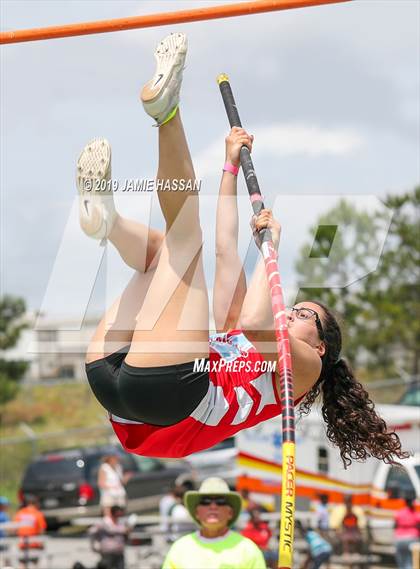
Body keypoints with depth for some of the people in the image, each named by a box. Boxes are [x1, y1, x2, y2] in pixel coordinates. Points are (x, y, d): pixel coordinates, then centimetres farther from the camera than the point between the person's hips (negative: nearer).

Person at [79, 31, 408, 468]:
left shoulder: (305, 365, 20)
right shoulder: (232, 335, 41)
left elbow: (254, 322, -4)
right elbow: (226, 251, 38)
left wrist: (270, 249, 9)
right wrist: (231, 167, 39)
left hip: (168, 387, -7)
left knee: (184, 235, 1)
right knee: (159, 245, 24)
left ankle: (166, 111, -13)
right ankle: (105, 218, -7)